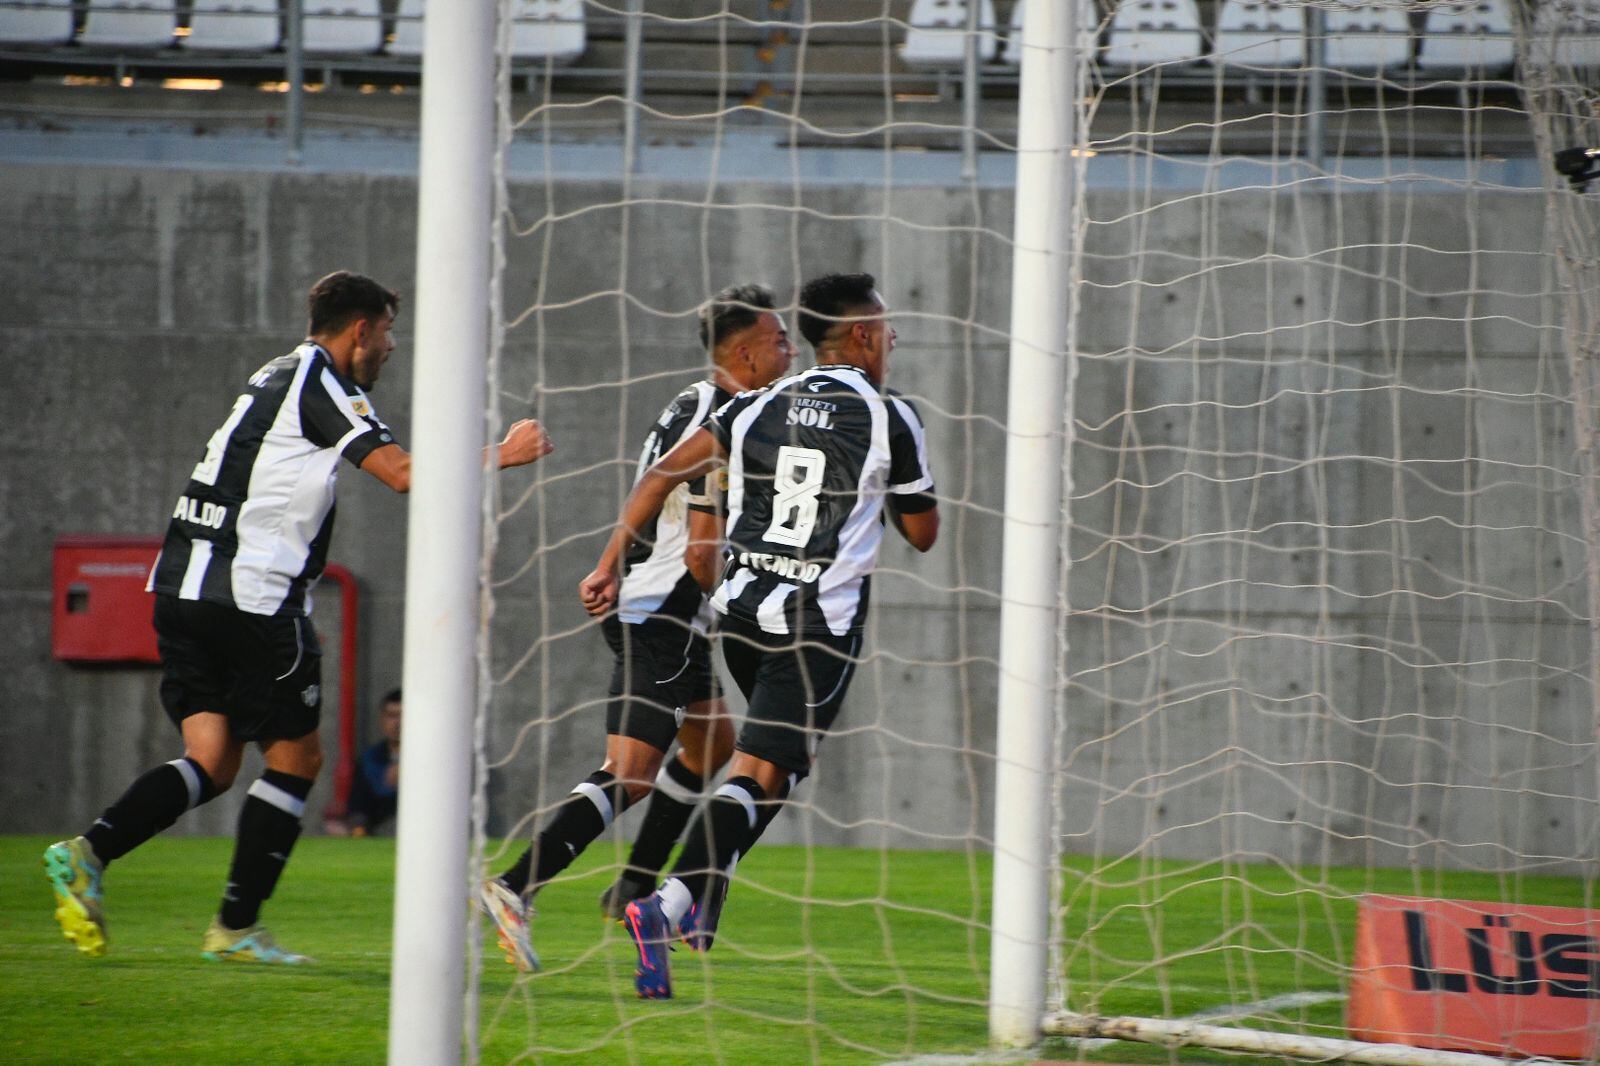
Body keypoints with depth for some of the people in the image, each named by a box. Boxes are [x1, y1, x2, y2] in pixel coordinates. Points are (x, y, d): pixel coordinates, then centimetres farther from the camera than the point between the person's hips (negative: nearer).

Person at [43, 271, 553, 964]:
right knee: (296, 758, 3)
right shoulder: (321, 382, -6)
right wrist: (503, 454, -4)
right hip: (251, 596, -9)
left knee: (212, 762, 5)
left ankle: (87, 853, -16)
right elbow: (404, 474, -14)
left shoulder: (280, 376, 22)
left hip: (181, 588, 9)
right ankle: (236, 927, 3)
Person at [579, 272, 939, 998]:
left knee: (775, 752, 26)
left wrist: (611, 565, 3)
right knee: (760, 774, -10)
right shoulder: (890, 420, -4)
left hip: (742, 610, 6)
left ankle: (700, 908, 18)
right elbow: (922, 534, 6)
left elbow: (663, 475, 1)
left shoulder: (759, 407, 7)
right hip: (821, 624, -6)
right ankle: (667, 905, -30)